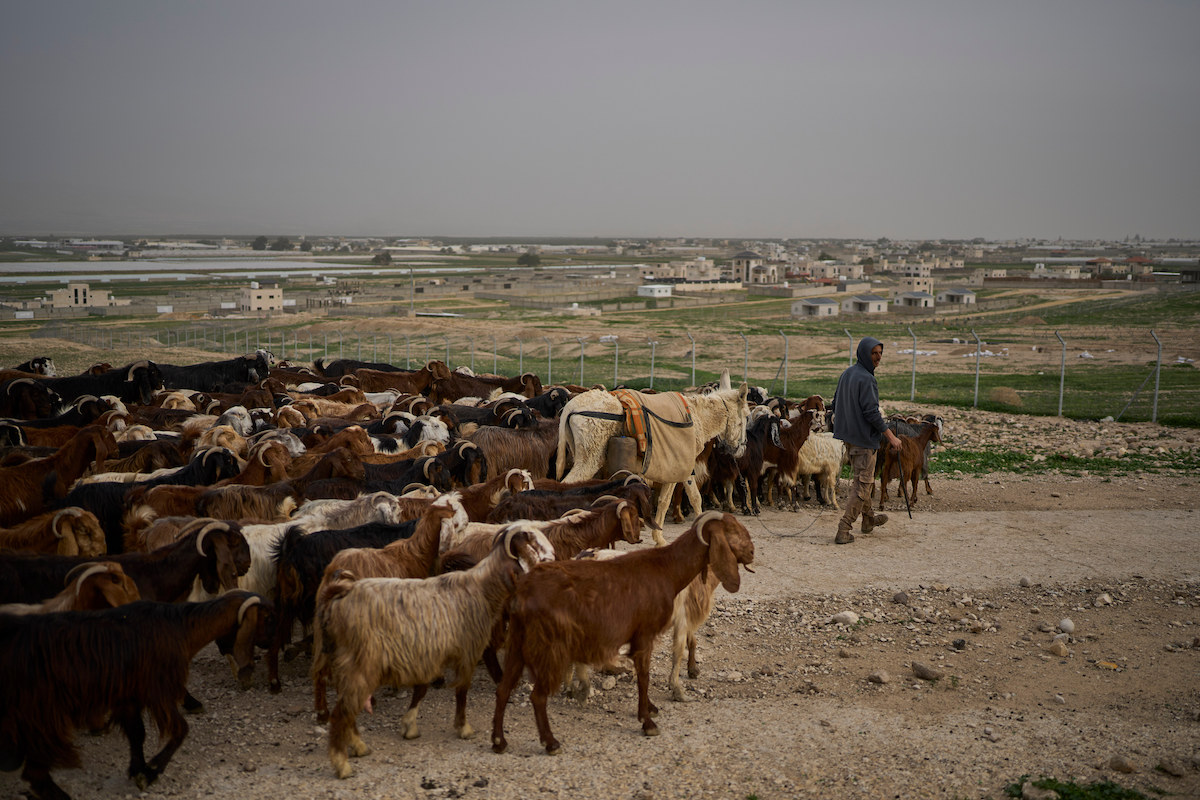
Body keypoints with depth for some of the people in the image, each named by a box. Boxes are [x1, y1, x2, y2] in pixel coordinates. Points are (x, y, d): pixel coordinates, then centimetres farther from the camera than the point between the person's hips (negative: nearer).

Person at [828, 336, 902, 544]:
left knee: (863, 479, 24)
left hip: (848, 436, 10)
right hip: (864, 438, -10)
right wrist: (891, 437, -17)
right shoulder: (866, 379, -20)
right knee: (863, 483, -4)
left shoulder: (847, 373, 9)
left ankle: (869, 519, 39)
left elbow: (835, 405, 17)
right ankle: (843, 530, -9)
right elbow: (871, 412, -23)